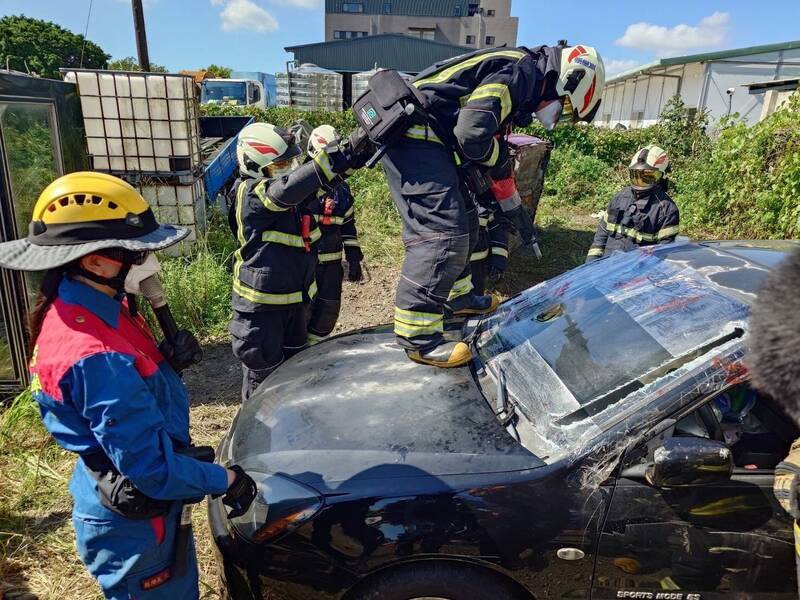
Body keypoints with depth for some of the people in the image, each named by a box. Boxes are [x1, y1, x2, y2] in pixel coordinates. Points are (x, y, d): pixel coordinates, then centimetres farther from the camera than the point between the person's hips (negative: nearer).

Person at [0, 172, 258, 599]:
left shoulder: (90, 310, -5)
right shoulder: (95, 357, -34)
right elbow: (151, 465, -29)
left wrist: (168, 358, -11)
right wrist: (225, 481, -16)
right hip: (135, 522, -8)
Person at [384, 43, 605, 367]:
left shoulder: (518, 76, 21)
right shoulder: (521, 71, -11)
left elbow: (494, 147, 28)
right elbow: (472, 135, -23)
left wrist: (513, 207, 32)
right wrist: (500, 161, -2)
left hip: (424, 139, 11)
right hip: (416, 136, -11)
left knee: (463, 220, 19)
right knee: (443, 233, -16)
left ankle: (457, 296, 34)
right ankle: (418, 336, -14)